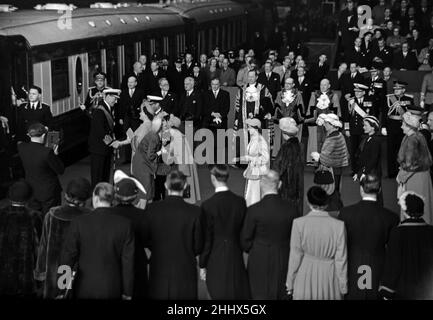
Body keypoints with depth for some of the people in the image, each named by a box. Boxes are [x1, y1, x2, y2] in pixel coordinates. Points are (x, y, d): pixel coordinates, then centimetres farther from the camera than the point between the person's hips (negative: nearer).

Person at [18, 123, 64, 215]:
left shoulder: (21, 148, -13)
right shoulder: (47, 152, -31)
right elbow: (61, 171, -19)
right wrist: (55, 155, -7)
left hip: (31, 189, 6)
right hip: (49, 192, -5)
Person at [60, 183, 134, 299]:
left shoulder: (79, 223, -9)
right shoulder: (125, 225, -8)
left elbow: (68, 255, -5)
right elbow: (128, 261, -5)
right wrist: (127, 293, 5)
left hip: (84, 289, 0)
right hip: (112, 290, 0)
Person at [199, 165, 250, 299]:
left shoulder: (208, 205, -15)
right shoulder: (240, 202, -4)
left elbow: (206, 239, -11)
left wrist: (202, 265, -2)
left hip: (216, 259, -4)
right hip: (236, 257, 4)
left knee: (219, 294, 6)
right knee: (239, 294, 15)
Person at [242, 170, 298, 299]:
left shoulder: (254, 210, -17)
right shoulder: (291, 209, -10)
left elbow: (246, 240, -7)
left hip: (259, 260, -2)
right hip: (284, 261, 3)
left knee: (260, 295, 11)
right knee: (282, 295, 17)